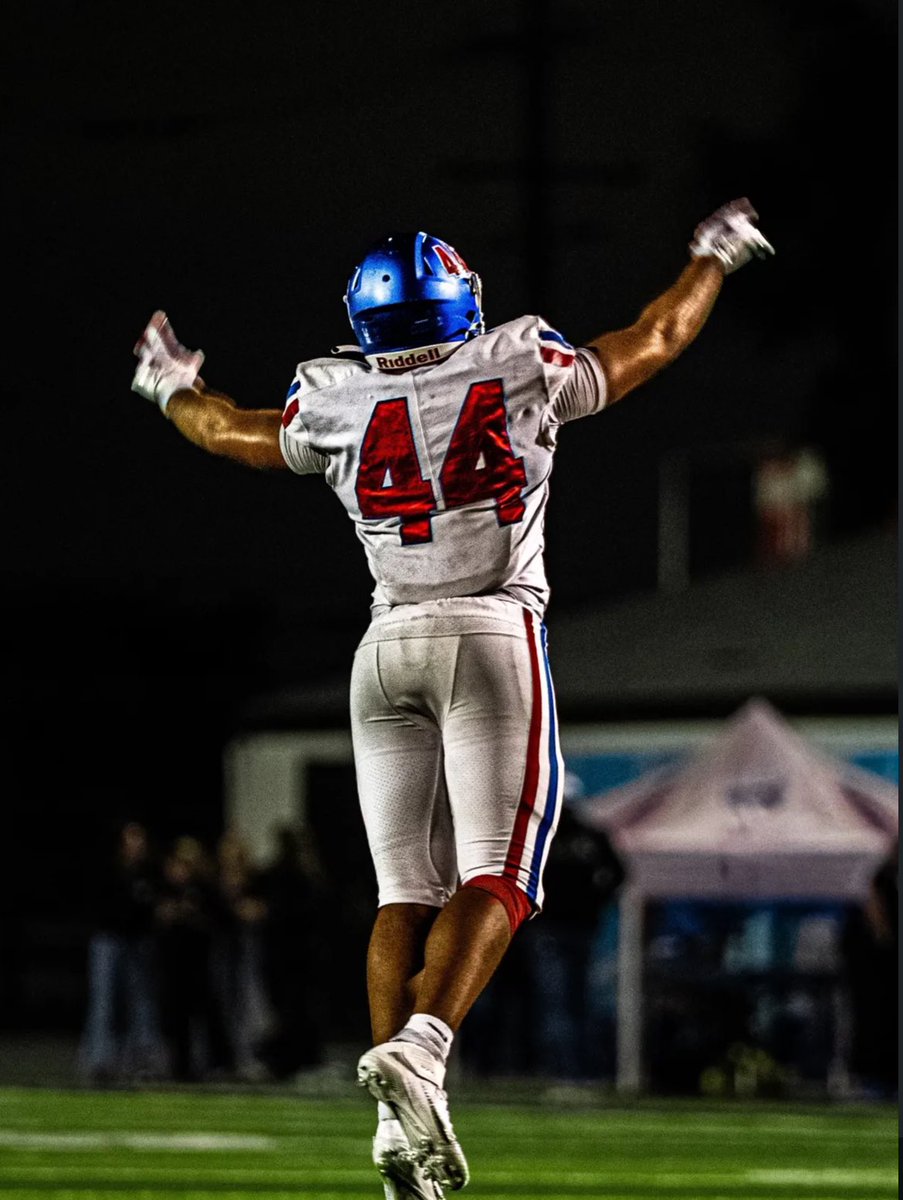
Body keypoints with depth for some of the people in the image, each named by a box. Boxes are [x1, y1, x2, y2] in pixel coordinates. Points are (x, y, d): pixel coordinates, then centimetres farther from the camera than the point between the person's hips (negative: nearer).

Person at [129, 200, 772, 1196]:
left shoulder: (336, 405, 6)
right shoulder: (521, 370, 2)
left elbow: (231, 432, 25)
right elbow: (652, 342, 18)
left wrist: (173, 386, 47)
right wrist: (713, 259, 36)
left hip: (388, 647, 3)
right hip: (495, 637, -3)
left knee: (405, 892, 4)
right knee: (494, 881, -7)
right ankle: (417, 1048, -31)